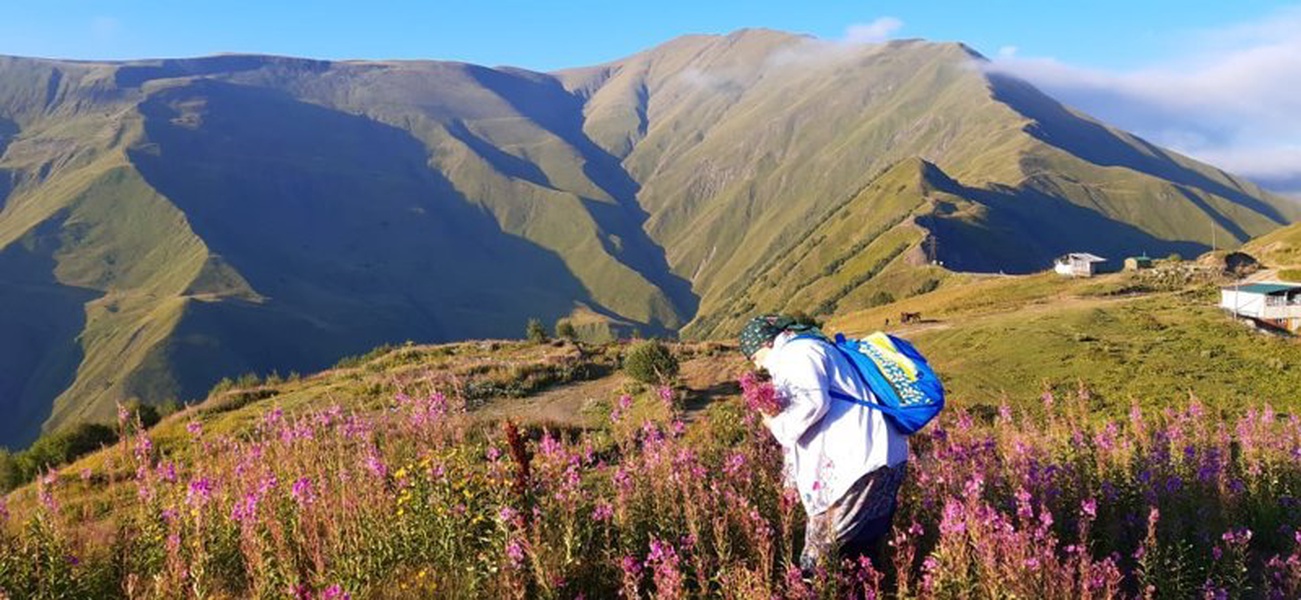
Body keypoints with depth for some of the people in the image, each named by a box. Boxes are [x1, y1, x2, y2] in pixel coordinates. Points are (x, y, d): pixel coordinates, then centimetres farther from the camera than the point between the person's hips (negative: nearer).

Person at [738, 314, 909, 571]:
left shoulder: (794, 353, -4)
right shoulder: (815, 348, 27)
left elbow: (813, 401, -21)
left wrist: (778, 425, -7)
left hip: (859, 462, -10)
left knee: (824, 549, -5)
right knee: (863, 545, 16)